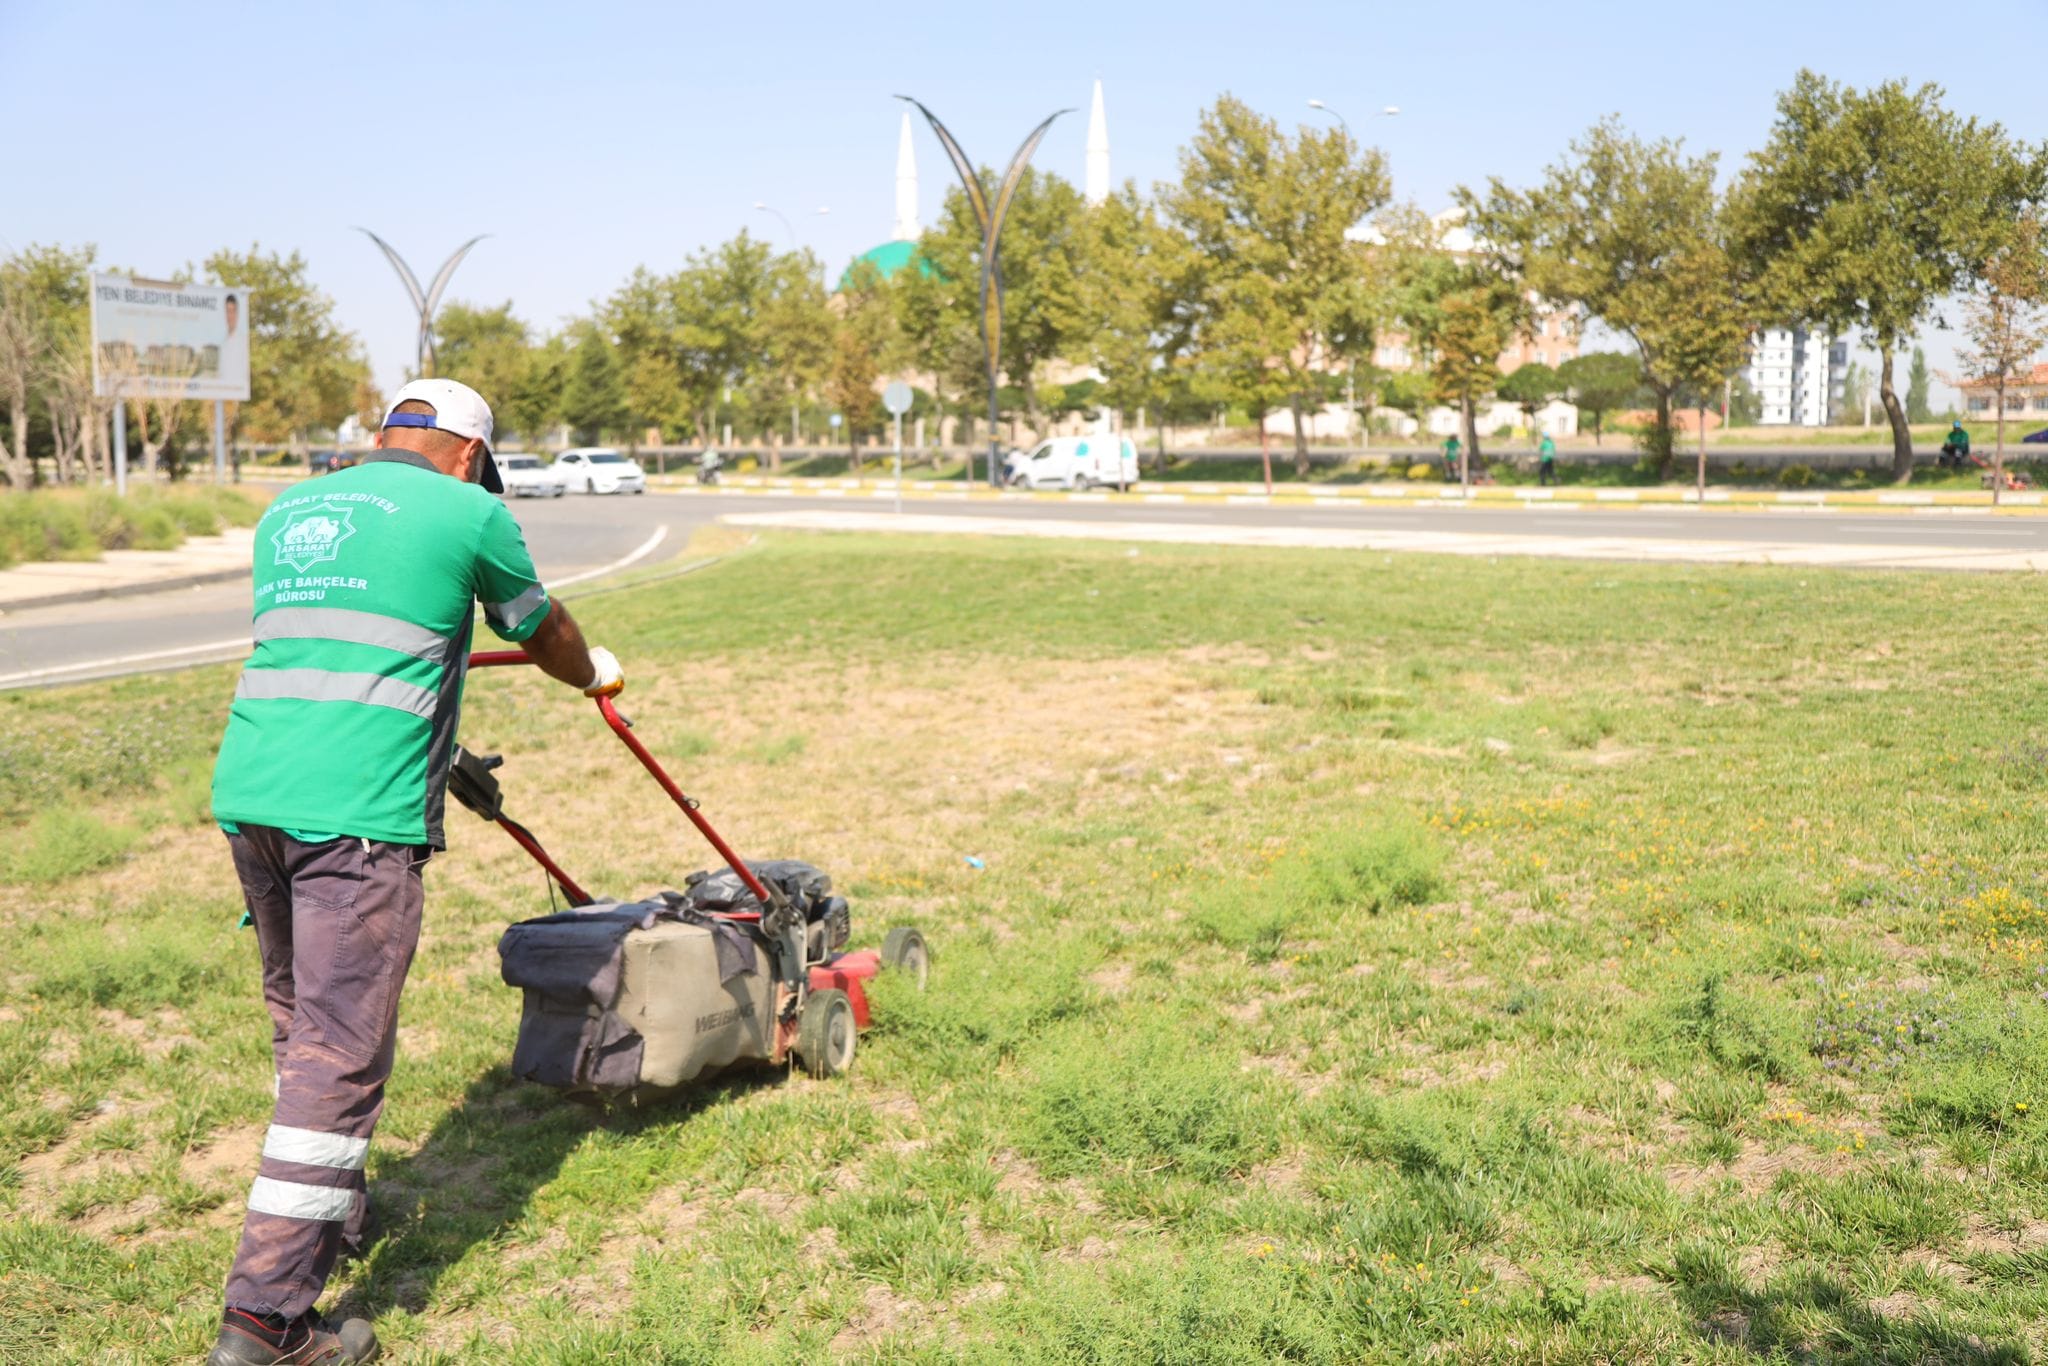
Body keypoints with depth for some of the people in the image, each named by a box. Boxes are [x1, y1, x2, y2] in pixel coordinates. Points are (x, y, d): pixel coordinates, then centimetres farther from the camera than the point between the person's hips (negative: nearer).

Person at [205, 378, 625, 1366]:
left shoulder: (290, 511, 21)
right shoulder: (468, 513, 3)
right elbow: (541, 632, 19)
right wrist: (597, 674, 42)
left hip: (248, 792, 7)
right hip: (357, 811, -7)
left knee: (300, 1018, 22)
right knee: (342, 1051, -4)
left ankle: (328, 1211, 39)